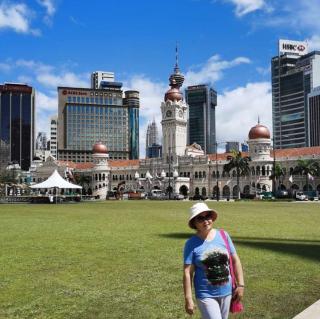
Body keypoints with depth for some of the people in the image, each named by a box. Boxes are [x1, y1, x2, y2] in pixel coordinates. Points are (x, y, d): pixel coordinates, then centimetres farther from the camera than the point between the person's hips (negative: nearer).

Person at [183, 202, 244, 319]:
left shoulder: (223, 235, -2)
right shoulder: (191, 243, -12)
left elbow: (235, 260, 4)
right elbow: (187, 273, -12)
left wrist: (240, 285, 1)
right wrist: (188, 299, -13)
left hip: (226, 292, 4)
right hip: (206, 295, -4)